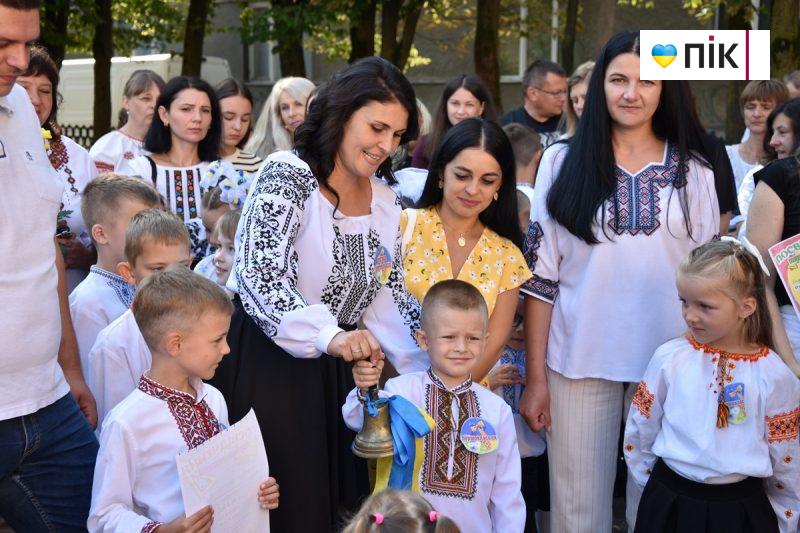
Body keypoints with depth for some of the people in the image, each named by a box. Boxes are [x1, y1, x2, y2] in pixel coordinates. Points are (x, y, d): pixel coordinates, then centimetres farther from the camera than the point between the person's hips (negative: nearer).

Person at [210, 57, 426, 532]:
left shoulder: (385, 201, 7)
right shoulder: (288, 175, -15)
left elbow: (389, 295, 11)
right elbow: (258, 277, -26)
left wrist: (433, 369, -2)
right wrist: (329, 336, -40)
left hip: (333, 370, 7)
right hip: (265, 362, -7)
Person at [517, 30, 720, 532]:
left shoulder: (694, 170, 3)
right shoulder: (563, 161, 0)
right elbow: (540, 274, 0)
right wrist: (535, 376, -2)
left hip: (670, 364, 1)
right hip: (579, 360, -1)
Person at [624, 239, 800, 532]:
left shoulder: (774, 376, -8)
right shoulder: (669, 358, -6)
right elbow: (639, 430, 6)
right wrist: (656, 488, 11)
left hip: (740, 508, -1)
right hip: (668, 506, 1)